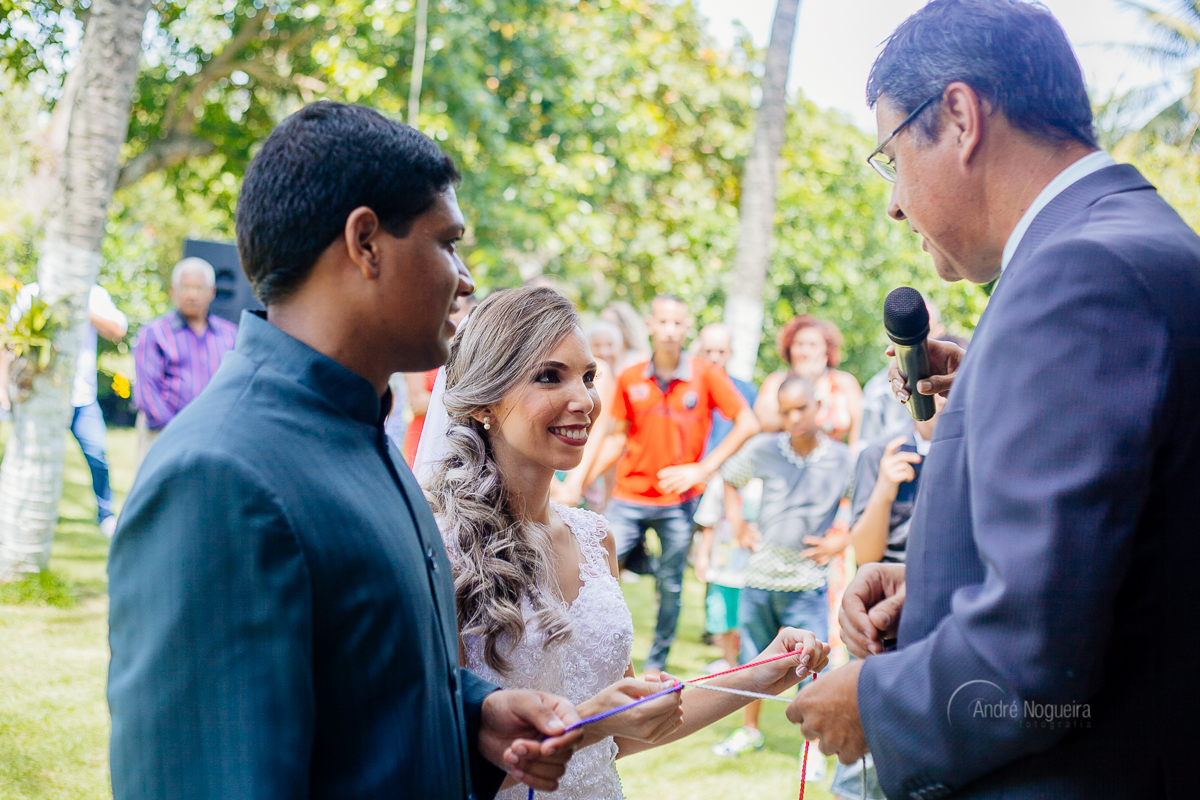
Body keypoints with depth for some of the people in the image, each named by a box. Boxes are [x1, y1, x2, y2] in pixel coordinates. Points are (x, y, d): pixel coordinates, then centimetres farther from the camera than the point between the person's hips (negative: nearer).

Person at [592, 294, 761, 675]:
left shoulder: (706, 374, -5)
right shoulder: (629, 379, 2)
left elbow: (747, 424, -4)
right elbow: (618, 436, 10)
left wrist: (703, 468, -9)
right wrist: (584, 478, 0)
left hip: (678, 501, -1)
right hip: (630, 496, 2)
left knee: (671, 584, 7)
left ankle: (657, 664, 22)